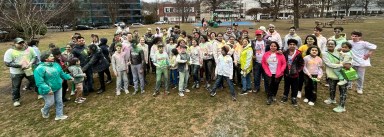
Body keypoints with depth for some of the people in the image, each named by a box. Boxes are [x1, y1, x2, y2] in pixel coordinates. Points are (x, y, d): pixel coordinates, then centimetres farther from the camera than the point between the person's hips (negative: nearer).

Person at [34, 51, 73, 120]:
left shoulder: (56, 65, 3)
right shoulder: (40, 68, -20)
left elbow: (62, 73, 18)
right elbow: (39, 82, -24)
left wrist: (69, 77, 16)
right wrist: (47, 89, -29)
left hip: (58, 88, 7)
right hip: (48, 90, -7)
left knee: (59, 101, 11)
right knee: (50, 103, 6)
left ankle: (59, 115, 26)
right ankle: (44, 111, 39)